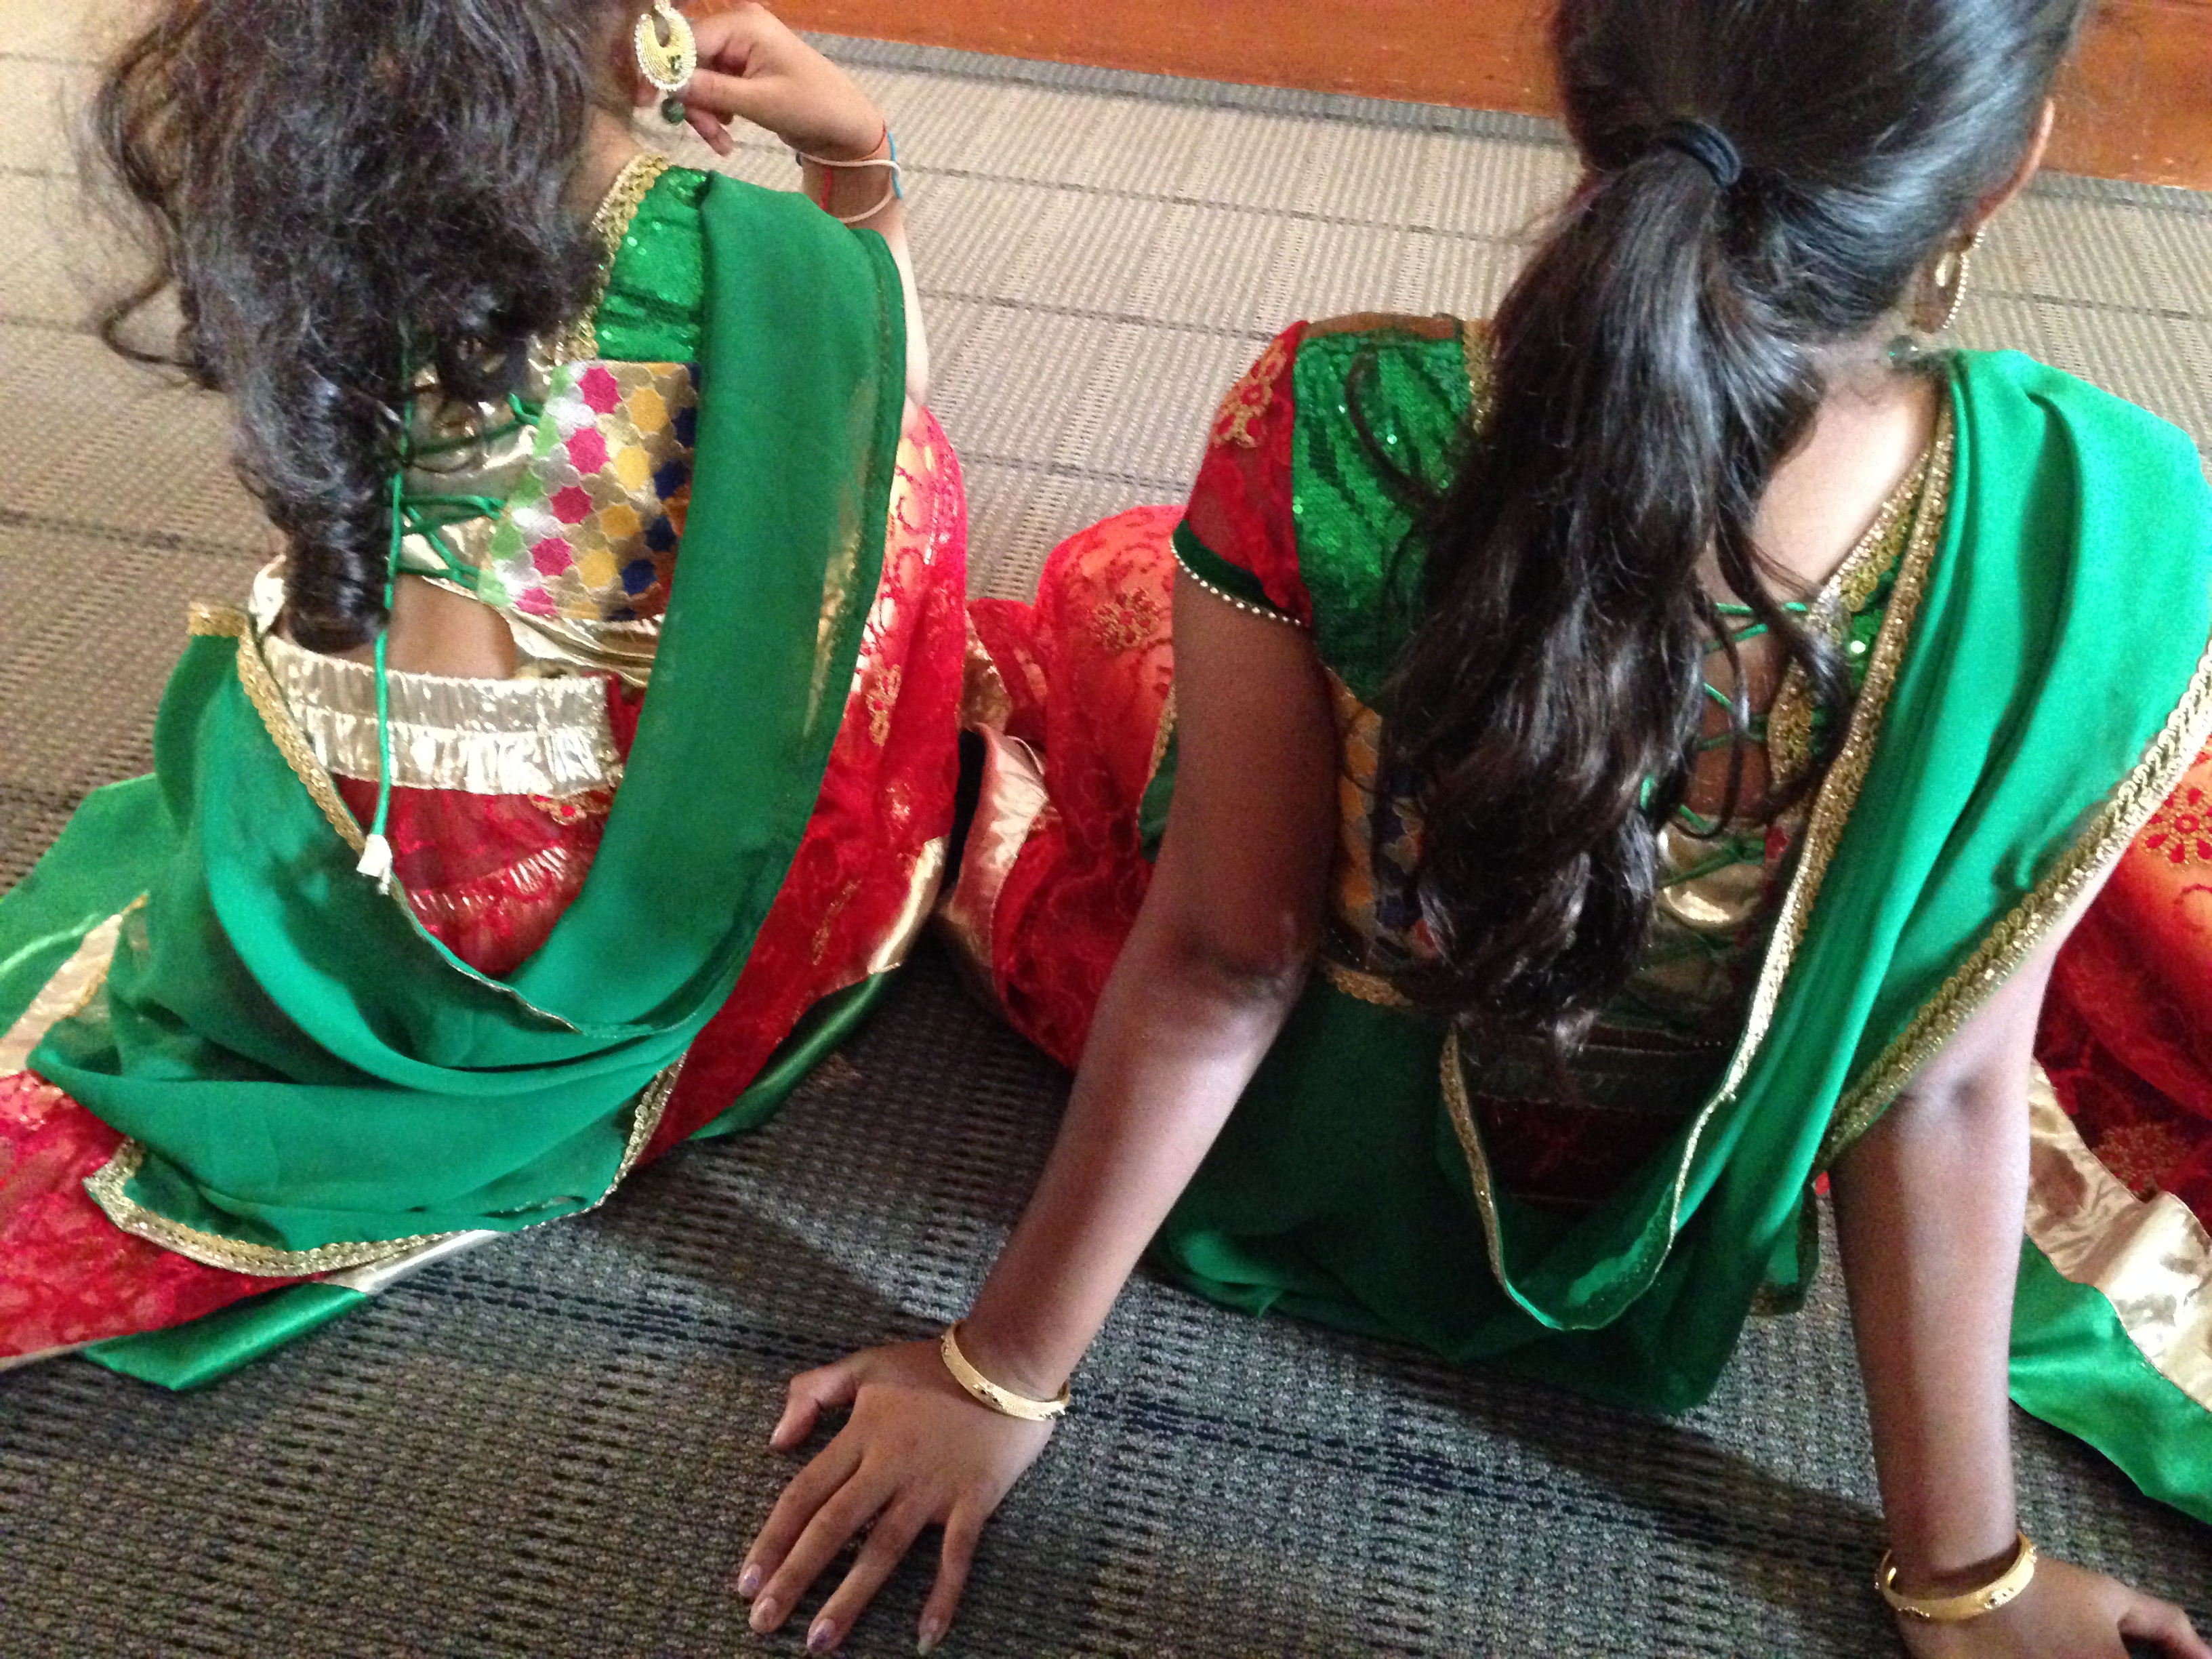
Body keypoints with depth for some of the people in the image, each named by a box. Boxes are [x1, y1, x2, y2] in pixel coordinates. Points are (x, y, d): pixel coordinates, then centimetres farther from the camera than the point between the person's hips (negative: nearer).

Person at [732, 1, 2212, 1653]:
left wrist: (1002, 1376, -6)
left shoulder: (1332, 437, -35)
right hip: (1681, 1219, 2)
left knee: (1113, 590, 22)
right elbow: (1942, 1093, -21)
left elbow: (1222, 964, -25)